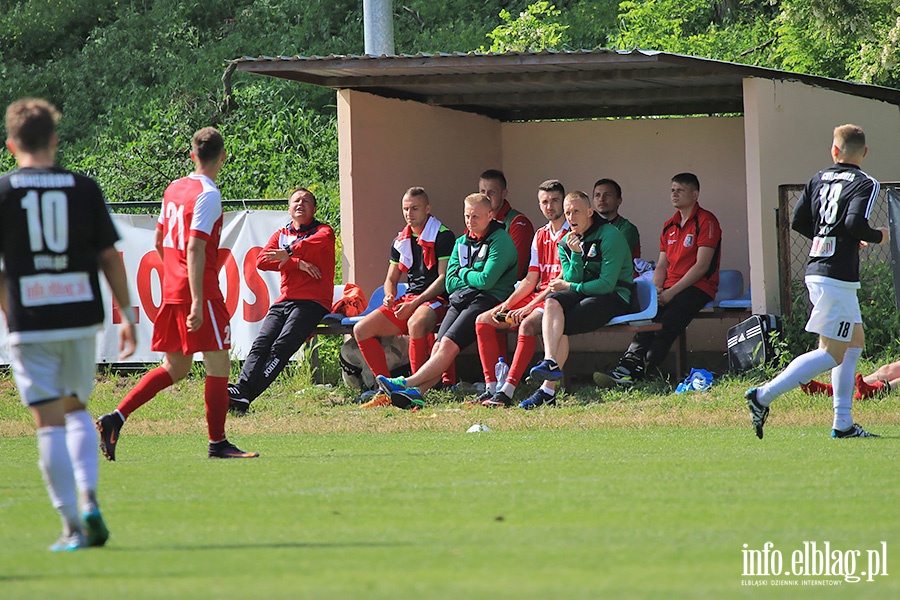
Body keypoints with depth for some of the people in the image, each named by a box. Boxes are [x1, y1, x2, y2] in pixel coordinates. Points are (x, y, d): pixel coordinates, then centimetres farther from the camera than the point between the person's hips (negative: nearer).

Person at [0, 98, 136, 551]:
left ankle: (72, 525, -6)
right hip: (82, 317, 3)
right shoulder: (84, 188, 3)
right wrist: (127, 315, 11)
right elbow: (110, 256, 5)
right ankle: (88, 498, 1)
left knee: (49, 422, 0)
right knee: (76, 410, 20)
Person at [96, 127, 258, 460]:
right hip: (199, 291, -8)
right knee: (219, 364, 1)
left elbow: (160, 240, 21)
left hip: (171, 289, 8)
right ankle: (217, 442, 3)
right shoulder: (208, 194, -13)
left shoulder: (174, 188, 12)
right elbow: (195, 248, -21)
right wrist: (197, 301, -24)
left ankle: (116, 418, 2)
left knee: (175, 367, 13)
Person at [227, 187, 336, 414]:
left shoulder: (324, 231, 11)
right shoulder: (281, 235, 22)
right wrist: (298, 263, -8)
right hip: (284, 300, 5)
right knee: (261, 344, -18)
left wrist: (289, 253, -32)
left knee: (282, 346, -23)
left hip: (313, 301, -5)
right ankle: (241, 387, -33)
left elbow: (316, 242, -16)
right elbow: (261, 261, 3)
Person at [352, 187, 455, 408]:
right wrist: (389, 297, -3)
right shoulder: (401, 241, 16)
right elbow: (391, 279, 22)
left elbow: (444, 278, -12)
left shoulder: (443, 237, -5)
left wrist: (414, 304, -19)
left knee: (416, 323, -41)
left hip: (435, 299, -7)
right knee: (361, 329, -9)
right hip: (407, 299, 7)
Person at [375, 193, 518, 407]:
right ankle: (415, 392, -38)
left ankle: (408, 383, -37)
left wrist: (463, 273, 5)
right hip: (459, 299, 7)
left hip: (487, 299, -7)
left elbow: (486, 280, -13)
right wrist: (472, 277, -1)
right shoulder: (461, 243, 23)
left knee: (449, 344, -24)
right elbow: (450, 282, 15)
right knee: (439, 346, -18)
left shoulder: (501, 241, -1)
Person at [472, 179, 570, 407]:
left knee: (527, 325, -36)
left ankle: (506, 392, -41)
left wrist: (528, 307, -19)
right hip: (537, 297, 9)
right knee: (483, 321, -4)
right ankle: (491, 387, -14)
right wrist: (507, 305, 1)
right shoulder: (540, 236, 18)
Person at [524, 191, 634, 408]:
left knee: (562, 325, -26)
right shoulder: (566, 242, 11)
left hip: (615, 297, -6)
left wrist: (568, 287, -8)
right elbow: (572, 280, 1)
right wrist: (576, 254, -15)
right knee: (552, 302, -28)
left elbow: (607, 284, -16)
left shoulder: (610, 236, -10)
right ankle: (550, 362, -43)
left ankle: (548, 389, -26)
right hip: (584, 293, 6)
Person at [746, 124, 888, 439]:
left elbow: (798, 221, 7)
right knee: (832, 354, -6)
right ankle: (764, 396, -16)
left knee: (855, 340, 18)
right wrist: (878, 236, -2)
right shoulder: (864, 184, -8)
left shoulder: (819, 179, 11)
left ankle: (842, 422, 14)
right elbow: (856, 223, -23)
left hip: (816, 270, 8)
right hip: (837, 278, -8)